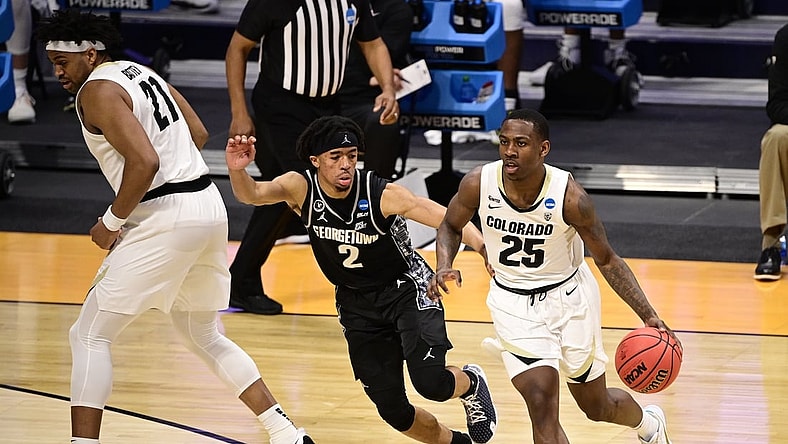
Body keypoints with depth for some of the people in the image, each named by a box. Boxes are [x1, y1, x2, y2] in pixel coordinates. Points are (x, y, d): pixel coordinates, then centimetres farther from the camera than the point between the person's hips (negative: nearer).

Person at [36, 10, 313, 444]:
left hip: (165, 220, -9)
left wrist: (111, 222, -13)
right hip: (209, 206, 9)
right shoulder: (139, 72, 16)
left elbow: (144, 162, -23)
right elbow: (198, 133, 22)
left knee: (89, 335, -1)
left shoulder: (98, 91, -11)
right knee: (202, 336, 24)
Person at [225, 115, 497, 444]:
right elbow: (253, 194, -33)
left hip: (406, 288, -4)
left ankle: (470, 384, 14)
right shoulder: (301, 188, -16)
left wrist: (487, 251, -44)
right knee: (391, 408, 2)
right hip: (357, 302, 4)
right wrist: (237, 170, -55)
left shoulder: (383, 194, -25)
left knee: (430, 382, -23)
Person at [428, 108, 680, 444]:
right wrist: (443, 268, -17)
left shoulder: (569, 196, -25)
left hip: (568, 297, -1)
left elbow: (606, 260, -12)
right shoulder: (478, 183, -19)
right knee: (541, 405, -16)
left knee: (597, 407, 15)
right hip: (513, 302, 1)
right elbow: (451, 226, 3)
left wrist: (648, 315, -19)